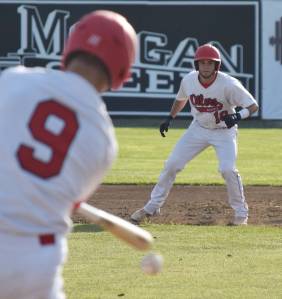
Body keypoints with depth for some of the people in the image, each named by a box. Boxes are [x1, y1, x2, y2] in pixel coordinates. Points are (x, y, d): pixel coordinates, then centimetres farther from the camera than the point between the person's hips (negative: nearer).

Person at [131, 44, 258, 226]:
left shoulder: (229, 84, -27)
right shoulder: (189, 80, -14)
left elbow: (253, 106, -24)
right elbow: (181, 99, 11)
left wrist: (238, 116, -41)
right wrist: (170, 119, 4)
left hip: (224, 131, -4)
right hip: (199, 128, 4)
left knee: (228, 169, -23)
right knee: (172, 165, 0)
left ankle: (241, 212, -2)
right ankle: (152, 207, 14)